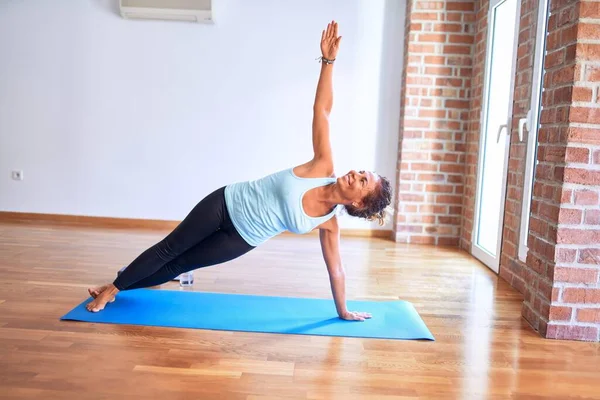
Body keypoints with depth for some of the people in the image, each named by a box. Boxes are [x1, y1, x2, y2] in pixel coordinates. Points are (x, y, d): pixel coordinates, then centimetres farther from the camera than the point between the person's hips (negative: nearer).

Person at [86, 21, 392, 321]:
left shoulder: (328, 223, -15)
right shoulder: (323, 168, -16)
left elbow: (335, 267, -5)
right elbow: (321, 110, -18)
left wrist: (343, 311, -1)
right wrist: (328, 60, -24)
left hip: (242, 237, 0)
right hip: (225, 203, 0)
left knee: (179, 264, 9)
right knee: (168, 249, 7)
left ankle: (117, 288, 33)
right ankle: (112, 288, 27)